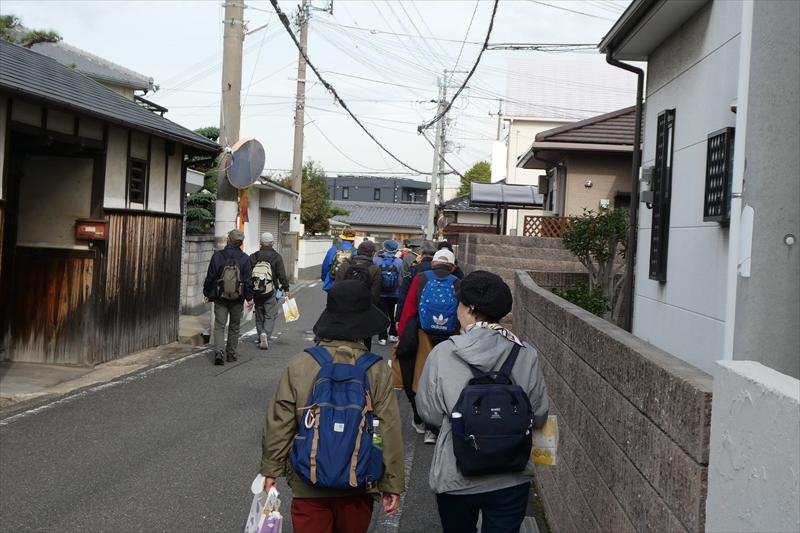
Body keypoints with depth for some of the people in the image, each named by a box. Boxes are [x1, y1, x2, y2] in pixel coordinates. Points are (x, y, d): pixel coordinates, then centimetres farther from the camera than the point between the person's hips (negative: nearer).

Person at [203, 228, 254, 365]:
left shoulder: (217, 256, -3)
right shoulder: (244, 258, -3)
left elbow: (210, 277, 0)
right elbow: (248, 280, -2)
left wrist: (207, 293, 10)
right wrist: (249, 297, 5)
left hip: (220, 297, 0)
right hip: (237, 298, 1)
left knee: (219, 325, 0)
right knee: (234, 327, 14)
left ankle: (219, 351, -19)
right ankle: (231, 353, 20)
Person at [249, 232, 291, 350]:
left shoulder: (253, 257, 3)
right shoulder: (277, 257, -4)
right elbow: (282, 275, -5)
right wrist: (286, 289, 2)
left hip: (256, 291, 3)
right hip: (271, 291, -2)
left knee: (259, 316, 13)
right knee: (270, 316, -1)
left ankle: (261, 337, 14)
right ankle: (265, 334, -22)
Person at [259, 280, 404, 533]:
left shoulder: (298, 366, -9)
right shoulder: (378, 371, -10)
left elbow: (278, 423, -5)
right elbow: (390, 432, -8)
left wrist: (271, 469, 9)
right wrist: (392, 484, 2)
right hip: (359, 485, 1)